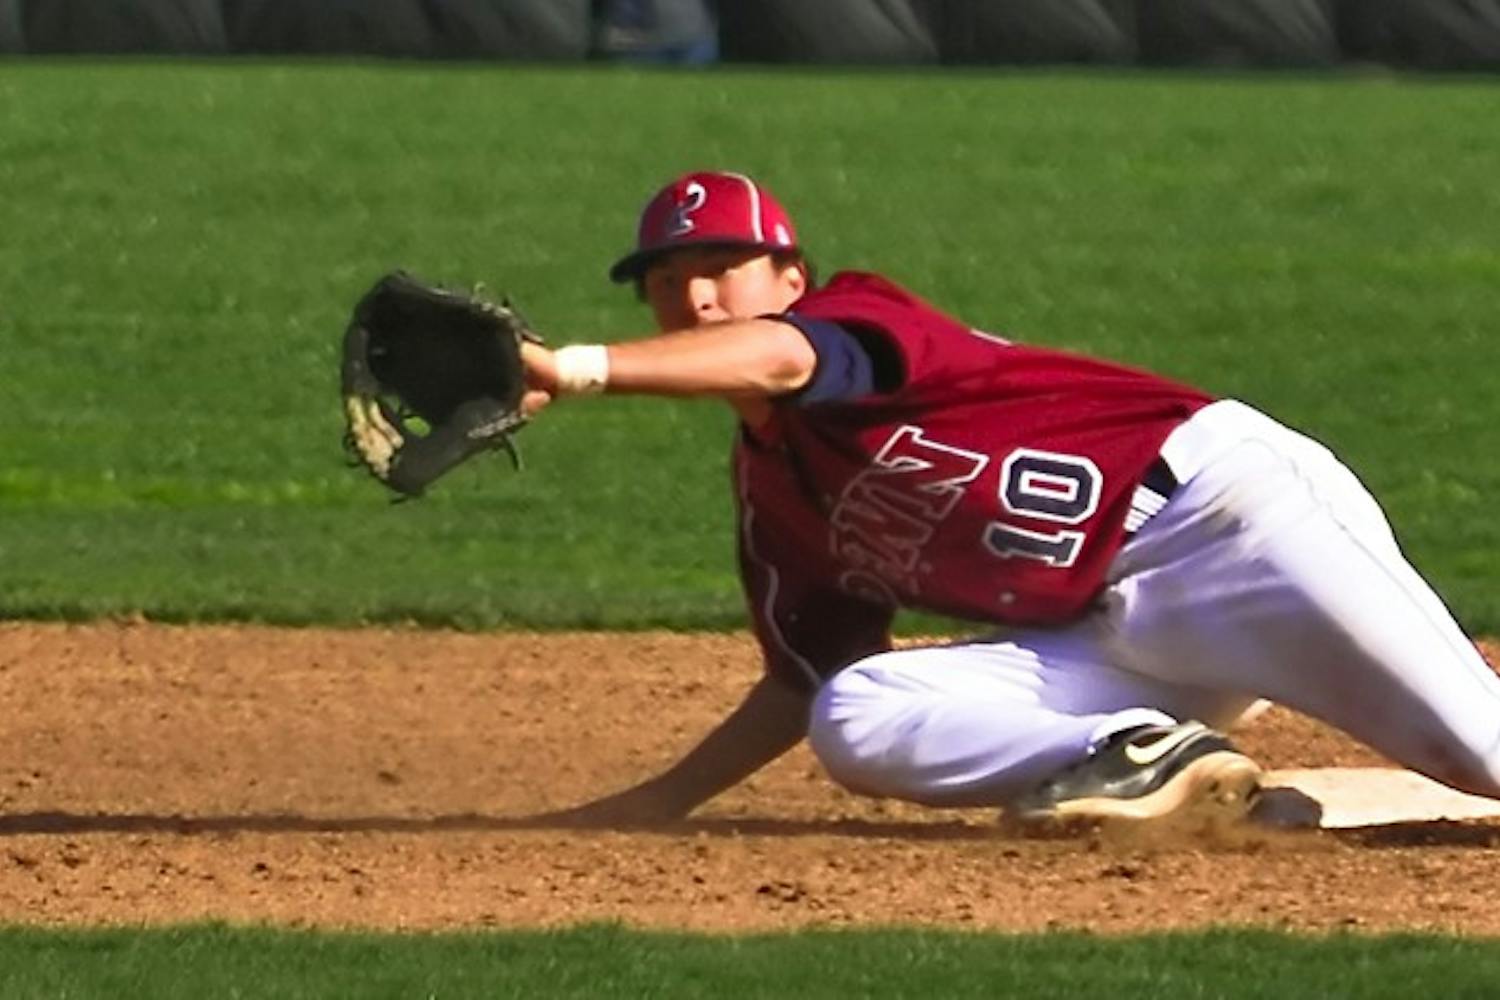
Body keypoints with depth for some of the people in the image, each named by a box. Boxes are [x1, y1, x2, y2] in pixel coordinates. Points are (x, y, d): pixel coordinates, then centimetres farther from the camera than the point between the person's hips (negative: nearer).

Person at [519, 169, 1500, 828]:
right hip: (1109, 639, 7)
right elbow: (811, 681, 25)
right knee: (858, 721, -15)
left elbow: (777, 359, -27)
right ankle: (1149, 756, -18)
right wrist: (661, 802, 17)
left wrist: (571, 370, -37)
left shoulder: (861, 317, -3)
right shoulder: (773, 497, 18)